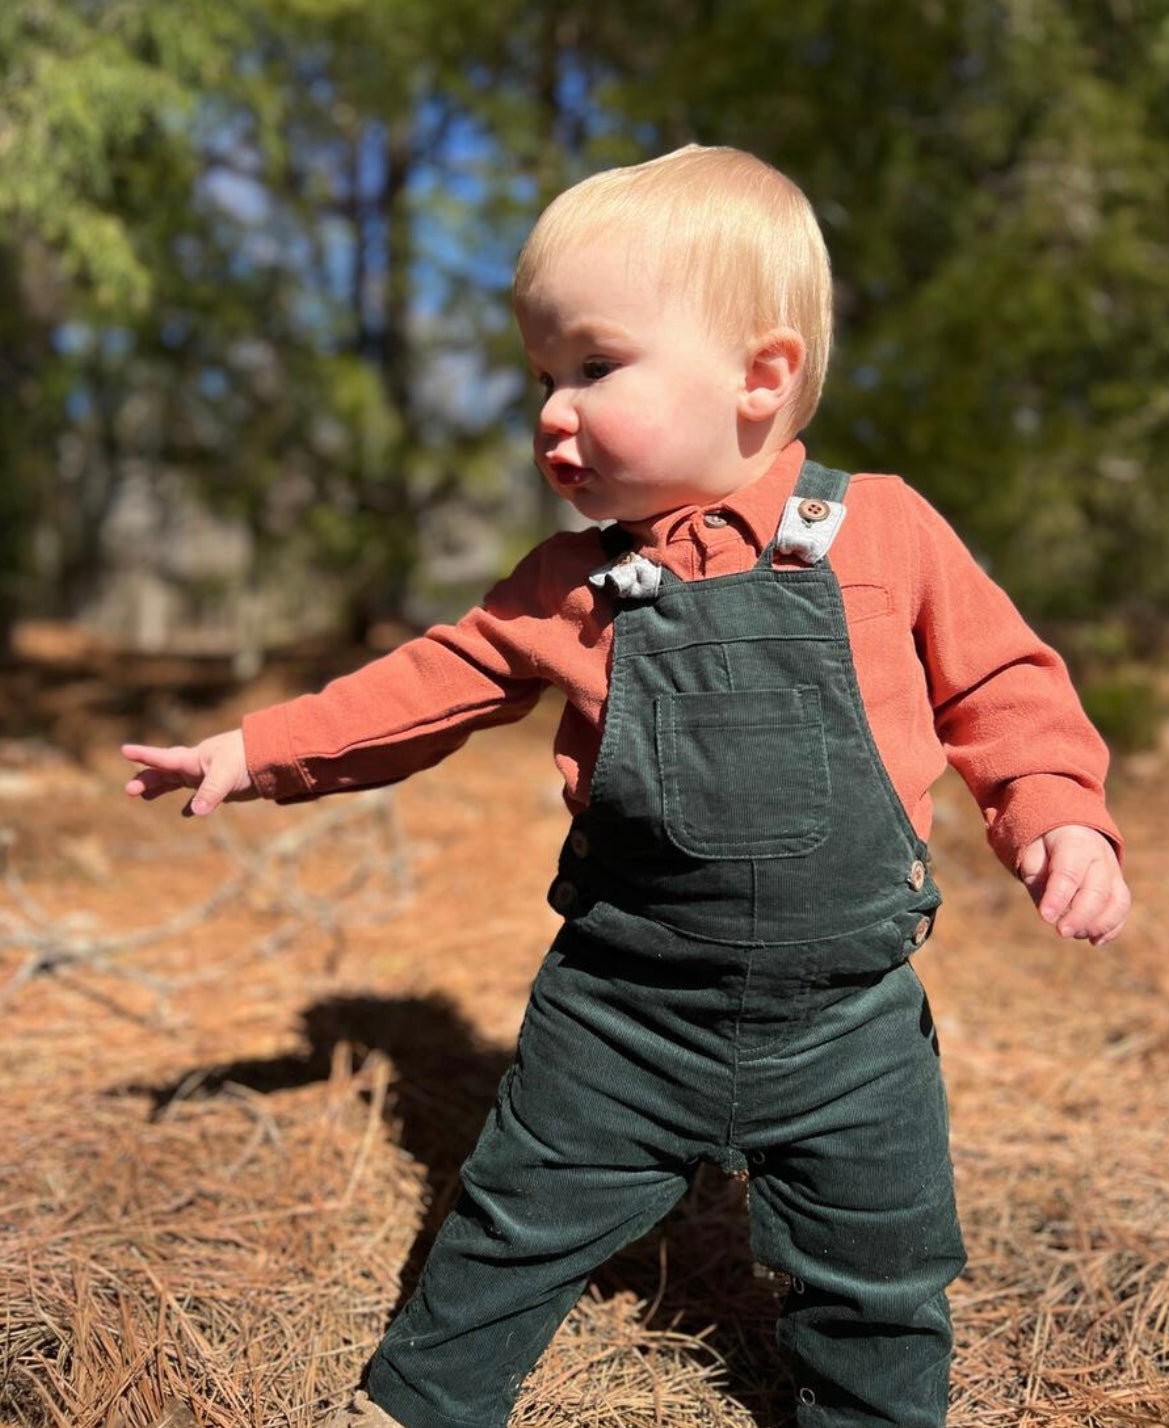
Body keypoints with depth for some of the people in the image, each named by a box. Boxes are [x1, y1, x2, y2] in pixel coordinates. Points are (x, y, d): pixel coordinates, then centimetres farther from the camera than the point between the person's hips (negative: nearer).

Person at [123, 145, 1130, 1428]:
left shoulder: (884, 530, -5)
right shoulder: (573, 586, 0)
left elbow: (1003, 686, 3)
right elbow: (431, 684, 7)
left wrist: (1059, 815, -12)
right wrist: (261, 751, 5)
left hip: (847, 1016, 0)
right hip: (623, 1009, 1)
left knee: (879, 1284, 16)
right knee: (516, 1224, 15)